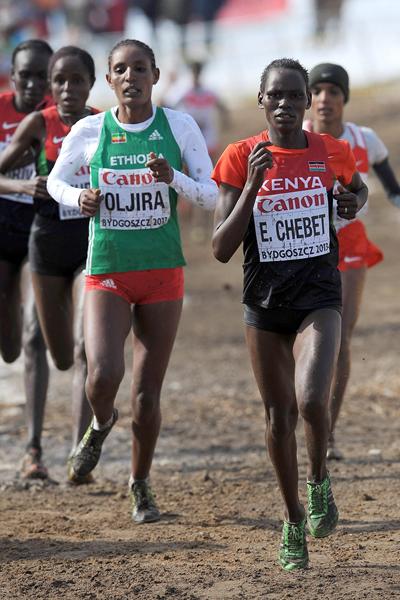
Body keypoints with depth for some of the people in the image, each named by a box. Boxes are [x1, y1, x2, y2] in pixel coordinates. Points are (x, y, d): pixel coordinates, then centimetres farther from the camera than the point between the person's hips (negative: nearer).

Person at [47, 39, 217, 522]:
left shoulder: (179, 127, -2)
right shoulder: (89, 131, -2)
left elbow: (210, 196, 0)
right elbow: (56, 179, 14)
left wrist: (174, 178, -19)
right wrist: (78, 198, -8)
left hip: (162, 274, 1)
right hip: (107, 274, -1)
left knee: (147, 392, 4)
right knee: (103, 377, -21)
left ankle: (141, 485, 27)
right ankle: (102, 424, 16)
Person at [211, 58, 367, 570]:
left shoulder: (332, 153, -3)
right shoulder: (240, 158, -6)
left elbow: (358, 189, 21)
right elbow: (221, 249, -10)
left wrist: (352, 204, -3)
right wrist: (252, 187, -20)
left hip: (318, 300, -1)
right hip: (264, 304, 1)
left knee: (311, 400, -23)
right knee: (279, 415, 9)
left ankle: (320, 481, 7)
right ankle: (293, 519, 28)